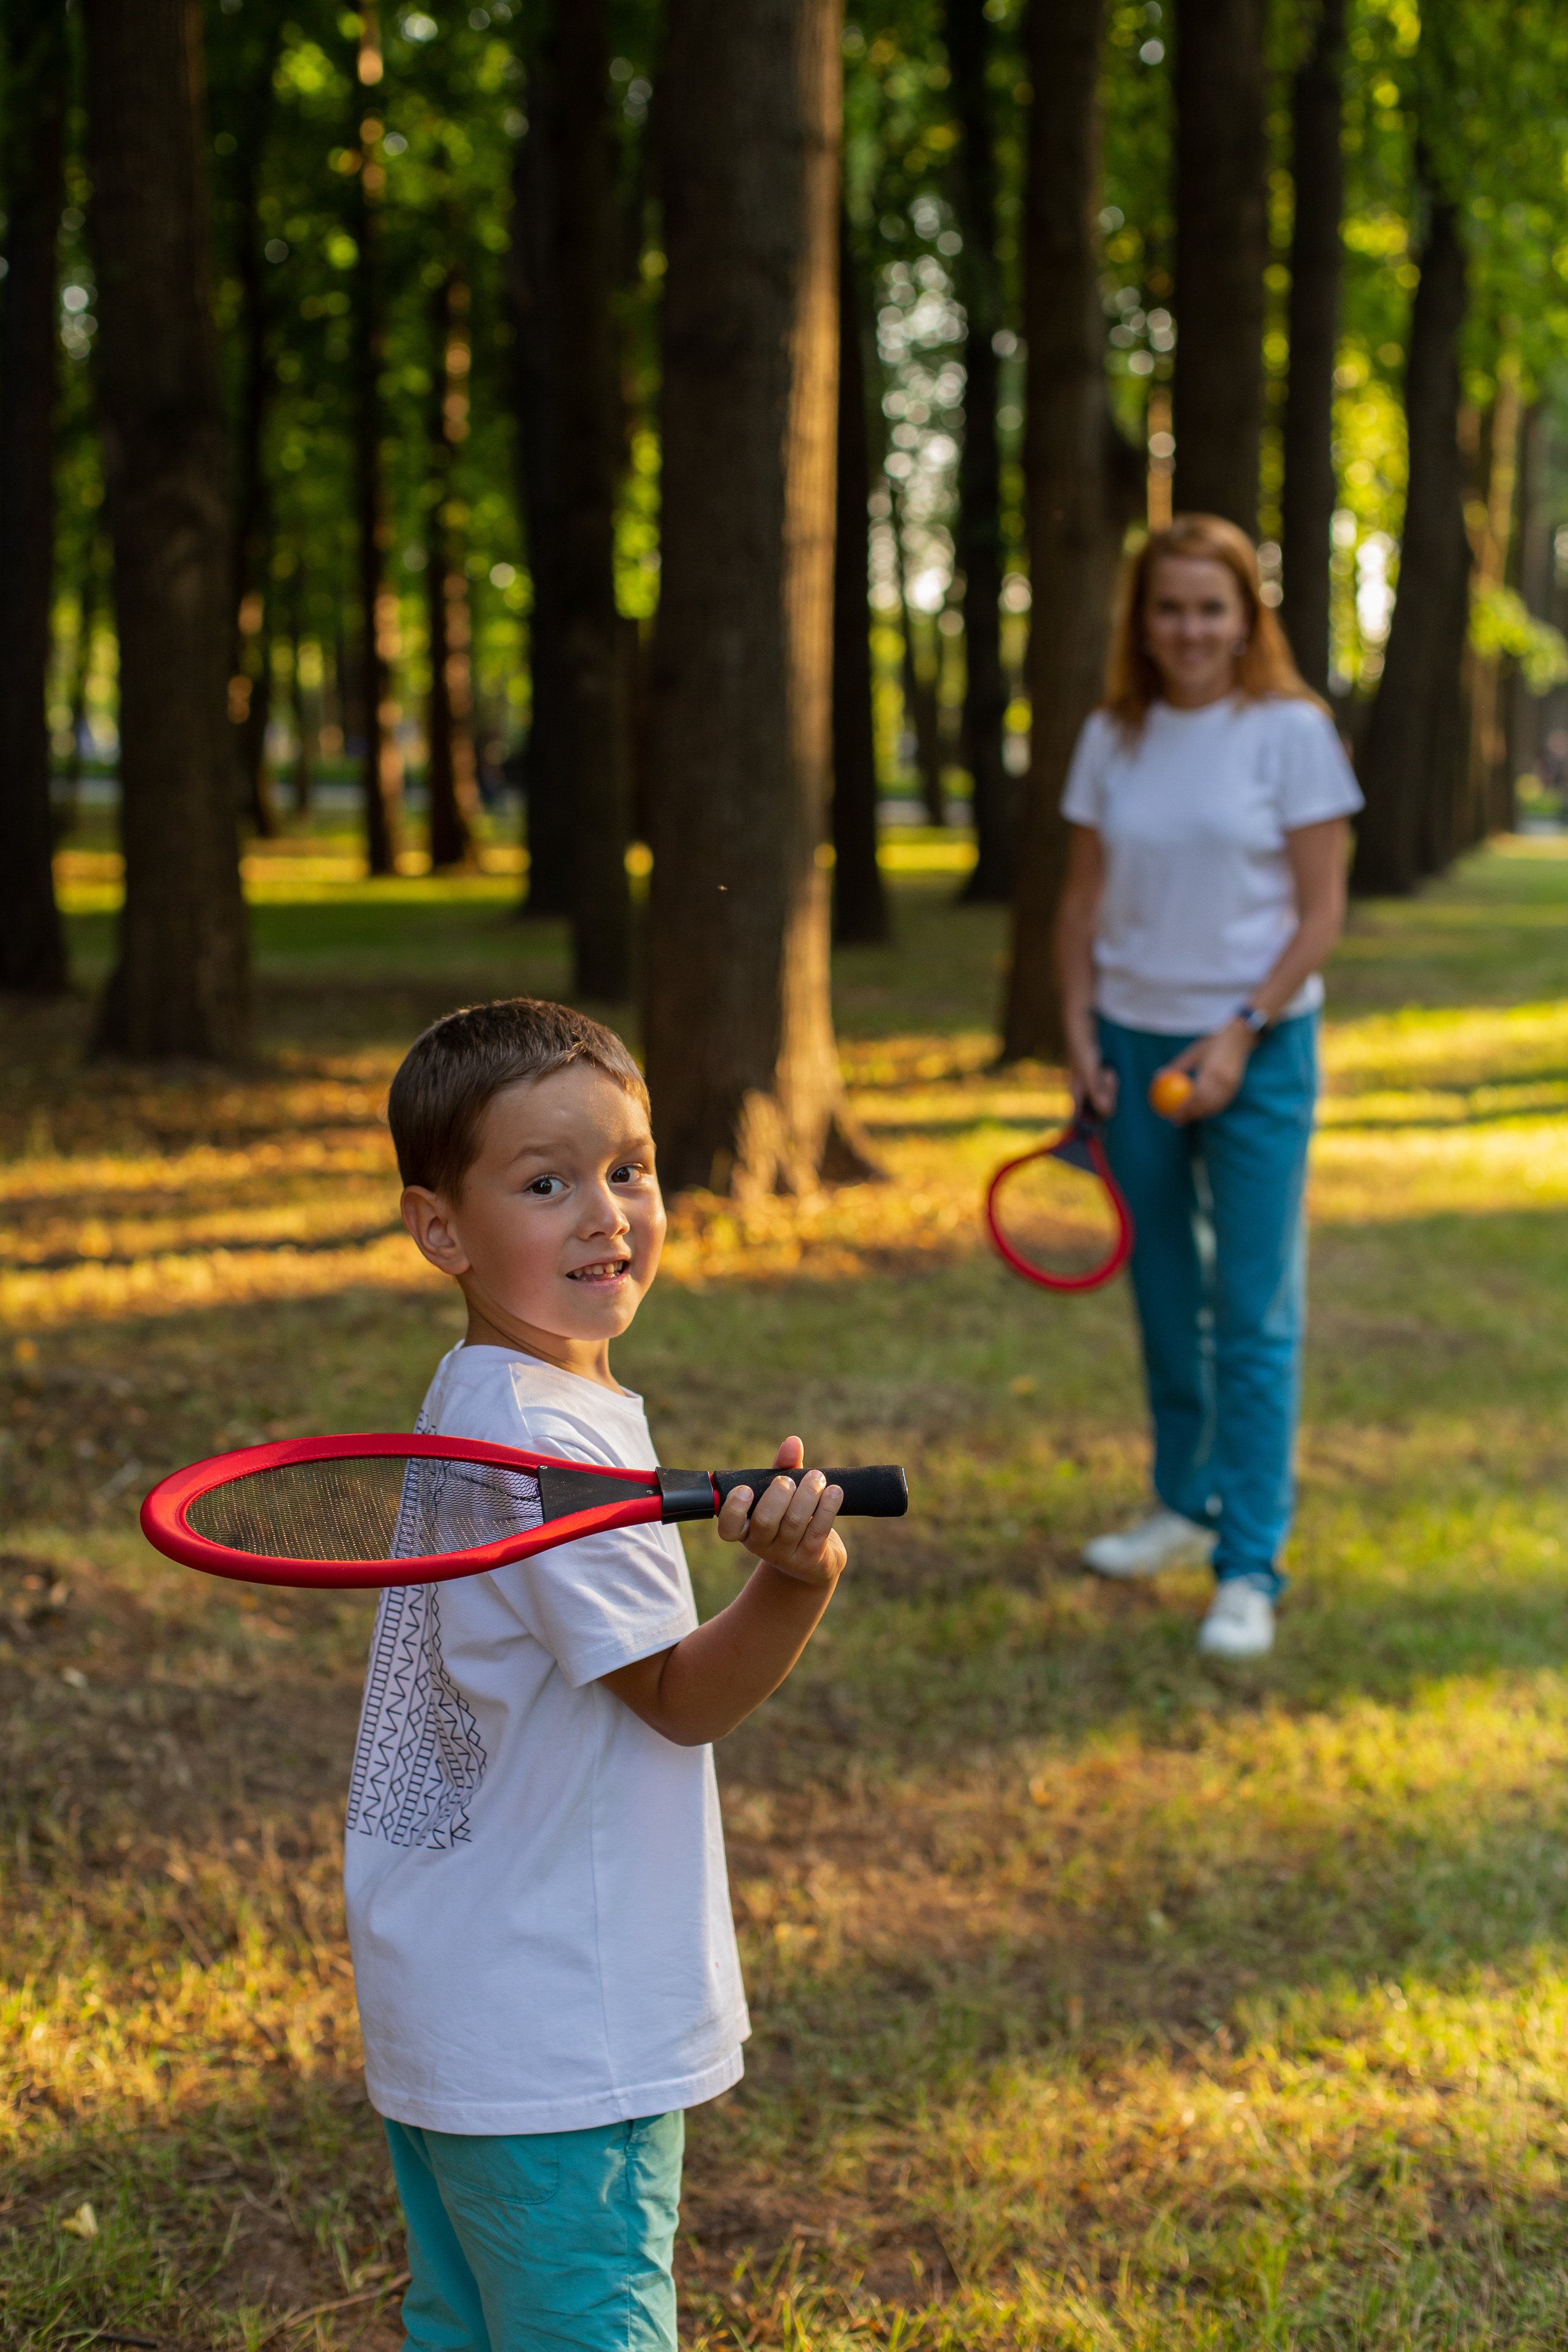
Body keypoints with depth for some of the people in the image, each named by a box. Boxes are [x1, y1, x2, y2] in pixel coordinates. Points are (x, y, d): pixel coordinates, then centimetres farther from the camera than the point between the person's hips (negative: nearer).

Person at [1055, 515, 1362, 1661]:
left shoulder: (1291, 732, -7)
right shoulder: (1113, 738, 5)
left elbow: (1321, 912, -7)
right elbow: (1084, 899, 11)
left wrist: (1241, 1034, -14)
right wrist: (1081, 1032, 1)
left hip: (1255, 1048, -4)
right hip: (1134, 1043, 4)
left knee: (1254, 1314, -4)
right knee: (1164, 1297, 13)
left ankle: (1250, 1567, 0)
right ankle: (1185, 1507, 29)